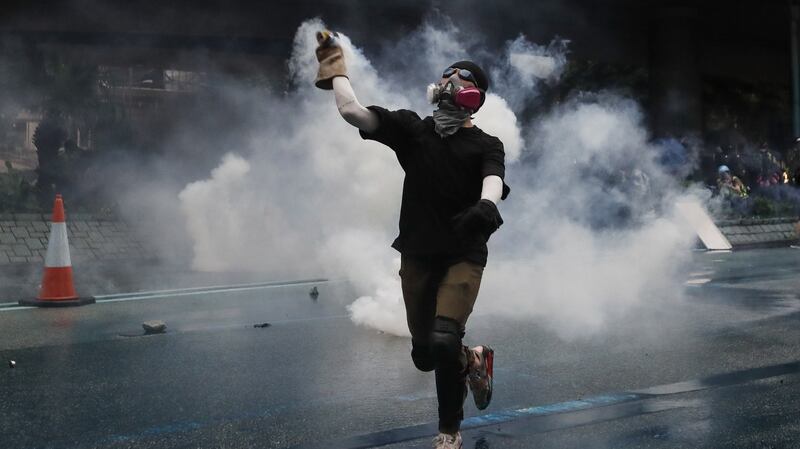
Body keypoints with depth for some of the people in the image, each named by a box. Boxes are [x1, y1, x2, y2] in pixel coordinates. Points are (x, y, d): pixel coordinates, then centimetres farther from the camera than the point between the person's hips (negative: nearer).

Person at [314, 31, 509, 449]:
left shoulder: (485, 146, -4)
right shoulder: (412, 128, 2)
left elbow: (493, 181, -26)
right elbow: (352, 111, -7)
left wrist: (487, 206, -47)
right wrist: (334, 66, -3)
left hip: (463, 257, -3)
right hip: (416, 256, 4)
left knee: (443, 341, -21)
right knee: (425, 355, 10)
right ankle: (472, 359, 45)